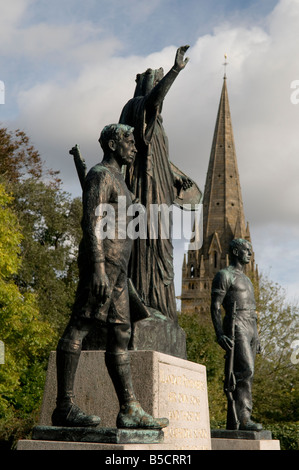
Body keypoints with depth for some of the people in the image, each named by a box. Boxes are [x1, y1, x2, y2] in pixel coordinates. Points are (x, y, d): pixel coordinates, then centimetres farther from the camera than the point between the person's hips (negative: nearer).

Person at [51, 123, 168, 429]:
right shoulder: (100, 175, -4)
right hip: (101, 259, -10)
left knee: (120, 333, 3)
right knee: (80, 326, -12)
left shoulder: (116, 180, 27)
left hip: (115, 265, 10)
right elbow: (91, 222, -16)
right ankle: (64, 406, -12)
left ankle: (129, 410, 1)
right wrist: (98, 267, -25)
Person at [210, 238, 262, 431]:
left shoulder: (245, 278, 25)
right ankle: (243, 417, -20)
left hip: (251, 328, 8)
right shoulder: (224, 275, -1)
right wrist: (220, 334, -19)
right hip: (236, 328, -8)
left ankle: (234, 419, 1)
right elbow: (215, 306, -9)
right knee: (246, 370, -19)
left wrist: (256, 336, 21)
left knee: (247, 373, 1)